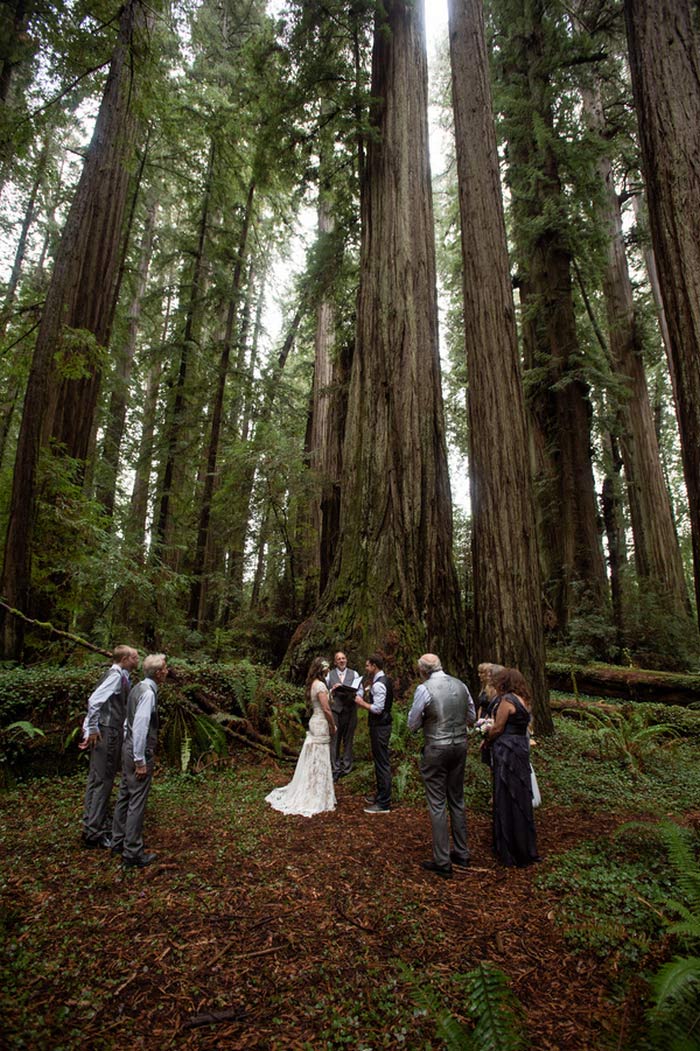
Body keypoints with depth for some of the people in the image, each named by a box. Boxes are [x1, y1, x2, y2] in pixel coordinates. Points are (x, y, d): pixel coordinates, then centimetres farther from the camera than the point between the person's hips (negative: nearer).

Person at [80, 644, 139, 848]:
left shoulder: (120, 676, 12)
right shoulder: (116, 675, -16)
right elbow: (94, 700, -25)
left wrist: (91, 729, 14)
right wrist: (93, 729, -19)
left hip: (112, 733, 9)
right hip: (107, 733, -9)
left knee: (98, 780, 16)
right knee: (102, 781, -2)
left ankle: (92, 825, 28)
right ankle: (94, 832, 5)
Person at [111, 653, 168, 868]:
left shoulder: (139, 688, 8)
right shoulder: (148, 693, -21)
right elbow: (140, 727, -25)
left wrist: (133, 752, 22)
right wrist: (141, 760, -19)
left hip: (128, 748, 10)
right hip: (139, 753, -10)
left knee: (125, 796, 19)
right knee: (137, 802, -1)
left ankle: (118, 843, 33)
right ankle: (133, 854, 8)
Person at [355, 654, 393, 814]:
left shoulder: (379, 684, -21)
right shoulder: (384, 680, 11)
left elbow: (378, 709, -25)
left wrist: (362, 703, -12)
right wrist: (371, 686, 8)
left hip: (379, 727, -11)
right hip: (382, 724, 11)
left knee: (382, 764, -2)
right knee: (380, 761, 20)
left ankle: (384, 804, 7)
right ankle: (381, 795, 33)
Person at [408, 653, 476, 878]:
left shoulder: (424, 689, -16)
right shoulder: (460, 685, 0)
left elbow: (413, 724, -8)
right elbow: (471, 717, 12)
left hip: (436, 749, -6)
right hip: (460, 746, 6)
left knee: (437, 805, 5)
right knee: (457, 800, 19)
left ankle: (442, 862, 12)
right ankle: (461, 854, 31)